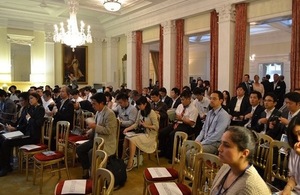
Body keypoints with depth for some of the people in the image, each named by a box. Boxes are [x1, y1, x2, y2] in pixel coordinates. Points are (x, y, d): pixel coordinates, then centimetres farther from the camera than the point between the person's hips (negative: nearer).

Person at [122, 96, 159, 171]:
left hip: (150, 135, -7)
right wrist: (128, 128, -8)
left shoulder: (152, 113, -15)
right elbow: (136, 124, 6)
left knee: (132, 140, -26)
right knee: (126, 138, -15)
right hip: (142, 133, 7)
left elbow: (156, 127, -14)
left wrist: (146, 125, -22)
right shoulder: (140, 112, 6)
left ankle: (130, 163, -19)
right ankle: (123, 157, -5)